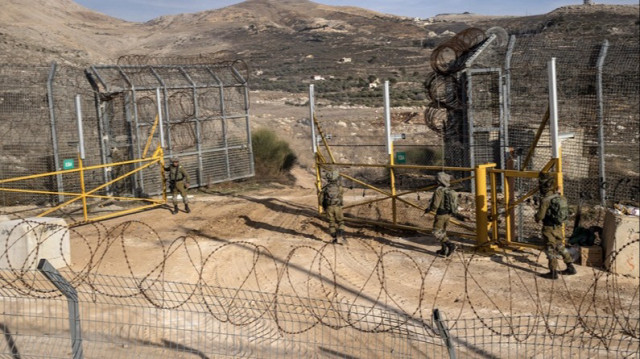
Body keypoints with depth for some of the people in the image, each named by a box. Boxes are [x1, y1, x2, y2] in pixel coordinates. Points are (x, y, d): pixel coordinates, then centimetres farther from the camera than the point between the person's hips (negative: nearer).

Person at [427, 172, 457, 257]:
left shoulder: (439, 191, -20)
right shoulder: (451, 190, 3)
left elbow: (435, 205, -22)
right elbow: (453, 203, 9)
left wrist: (429, 209, -2)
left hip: (441, 214, -8)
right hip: (448, 214, 8)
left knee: (437, 232, 2)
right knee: (443, 231, 20)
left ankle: (450, 245, -12)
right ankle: (444, 250, 24)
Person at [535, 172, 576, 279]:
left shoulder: (545, 200, -22)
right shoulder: (560, 197, 1)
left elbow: (540, 216, -19)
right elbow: (565, 212, 10)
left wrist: (537, 217, 2)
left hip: (549, 228, -7)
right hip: (558, 227, 7)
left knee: (551, 249, 3)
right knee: (560, 247, 21)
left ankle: (553, 272, 9)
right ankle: (570, 267, 26)